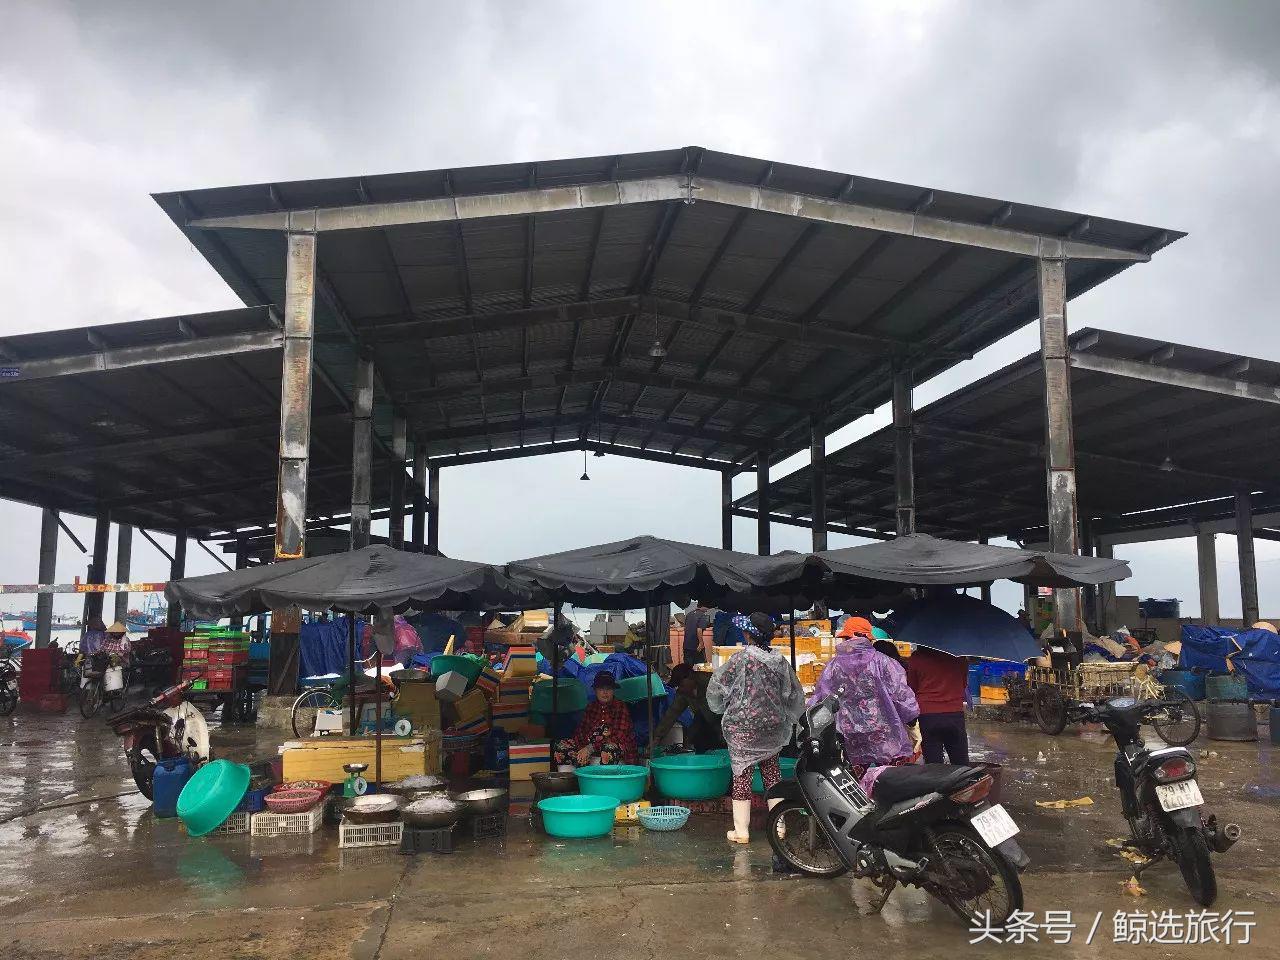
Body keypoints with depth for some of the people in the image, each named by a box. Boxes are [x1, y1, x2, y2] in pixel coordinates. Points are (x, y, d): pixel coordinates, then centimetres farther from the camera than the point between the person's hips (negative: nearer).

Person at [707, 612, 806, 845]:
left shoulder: (741, 658, -14)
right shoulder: (780, 661, 0)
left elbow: (716, 688, -5)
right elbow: (796, 694, 8)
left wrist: (721, 708, 14)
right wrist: (786, 719, 21)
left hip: (742, 725, -4)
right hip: (773, 727, 4)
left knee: (742, 774, 2)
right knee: (772, 772, 14)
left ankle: (741, 830, 5)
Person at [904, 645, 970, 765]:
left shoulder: (916, 657, -3)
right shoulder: (959, 656, 0)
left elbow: (911, 689, 7)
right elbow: (965, 683, 14)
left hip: (926, 716, -1)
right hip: (955, 714, 1)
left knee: (933, 766, 5)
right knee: (962, 766, 10)